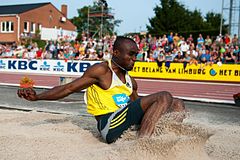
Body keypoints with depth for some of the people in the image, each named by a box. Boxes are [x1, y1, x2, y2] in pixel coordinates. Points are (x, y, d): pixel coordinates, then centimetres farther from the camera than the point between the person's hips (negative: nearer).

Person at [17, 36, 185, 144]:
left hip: (128, 123, 8)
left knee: (177, 104, 6)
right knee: (164, 97, -19)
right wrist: (37, 97, -11)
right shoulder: (101, 70, -2)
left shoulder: (131, 81, 20)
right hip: (110, 125, -8)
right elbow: (69, 88, -3)